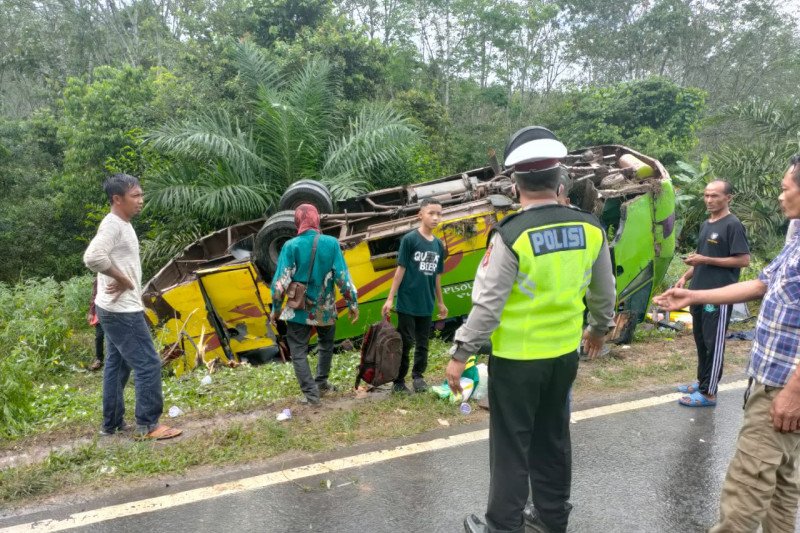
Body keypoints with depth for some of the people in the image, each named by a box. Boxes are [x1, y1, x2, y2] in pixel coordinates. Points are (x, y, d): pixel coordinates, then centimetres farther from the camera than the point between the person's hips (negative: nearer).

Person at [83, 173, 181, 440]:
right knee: (148, 364, -5)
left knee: (117, 365, 17)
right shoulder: (112, 225, -19)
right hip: (122, 311, -10)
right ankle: (147, 425, 4)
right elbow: (93, 257, -33)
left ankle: (112, 423, 28)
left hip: (118, 309, 10)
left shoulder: (122, 225, 12)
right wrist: (123, 280, -21)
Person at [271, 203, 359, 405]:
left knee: (298, 352, 10)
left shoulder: (291, 245, -11)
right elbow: (343, 278, -8)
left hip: (299, 309, -2)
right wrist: (353, 304, 1)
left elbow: (280, 282, -11)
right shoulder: (331, 243, -8)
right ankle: (321, 383, 34)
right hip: (325, 309, 2)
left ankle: (311, 393, 4)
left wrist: (276, 308, 1)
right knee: (326, 346, 25)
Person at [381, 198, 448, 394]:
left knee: (422, 343, 12)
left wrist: (440, 302, 18)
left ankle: (418, 376, 27)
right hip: (407, 302, -5)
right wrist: (390, 298, -10)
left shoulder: (439, 245, 8)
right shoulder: (409, 239, -9)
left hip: (426, 304, 5)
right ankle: (398, 381, 13)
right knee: (405, 343, 2)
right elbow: (401, 269, -9)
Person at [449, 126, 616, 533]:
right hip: (565, 353, 6)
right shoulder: (590, 228, -3)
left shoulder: (512, 235, -20)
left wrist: (460, 354, -9)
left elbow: (488, 304, -19)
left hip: (517, 358, -5)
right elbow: (604, 290, 9)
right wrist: (600, 327, 27)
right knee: (553, 439, 20)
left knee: (511, 445, 9)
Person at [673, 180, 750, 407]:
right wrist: (685, 277, 10)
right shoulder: (706, 224, 15)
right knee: (701, 341, 16)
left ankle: (709, 393, 5)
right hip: (699, 292, 8)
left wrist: (706, 260, -19)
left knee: (714, 344, -1)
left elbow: (744, 260, -16)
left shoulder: (733, 225, -11)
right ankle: (702, 381, 29)